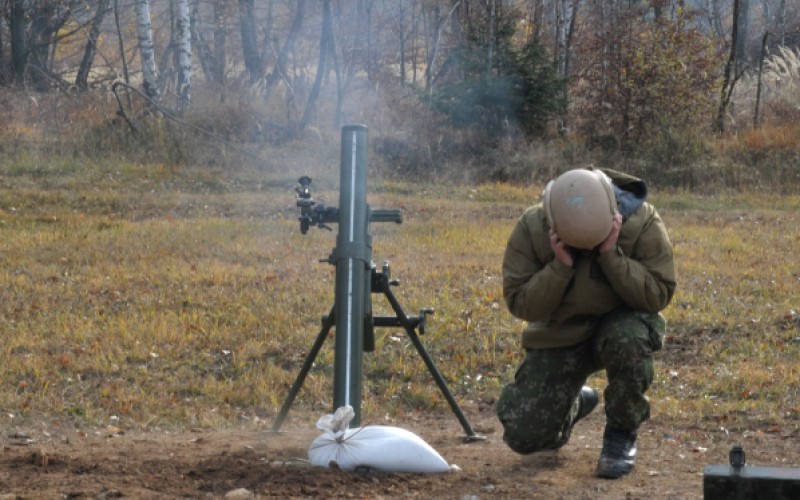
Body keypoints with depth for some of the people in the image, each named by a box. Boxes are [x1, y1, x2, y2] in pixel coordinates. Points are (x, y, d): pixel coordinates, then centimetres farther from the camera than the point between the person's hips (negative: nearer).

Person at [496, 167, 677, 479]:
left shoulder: (643, 222, -21)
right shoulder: (531, 228, -19)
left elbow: (659, 295, -23)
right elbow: (519, 304, -16)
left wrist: (611, 255, -33)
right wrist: (560, 266, -31)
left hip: (620, 322, -2)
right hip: (559, 333, 2)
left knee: (628, 341, -41)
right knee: (524, 437, -9)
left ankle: (621, 434, -12)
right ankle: (573, 403, 28)